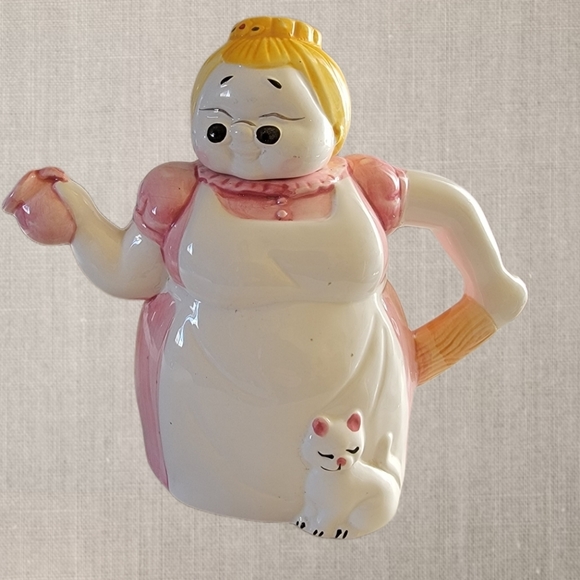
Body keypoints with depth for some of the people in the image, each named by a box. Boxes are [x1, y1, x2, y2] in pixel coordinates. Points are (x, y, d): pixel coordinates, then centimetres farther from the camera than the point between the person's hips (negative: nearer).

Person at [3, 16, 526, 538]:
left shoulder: (360, 187, -7)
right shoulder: (182, 198, -8)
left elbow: (455, 205, 8)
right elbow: (127, 275, 5)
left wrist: (490, 288, 17)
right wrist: (72, 217, -6)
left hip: (350, 411, 1)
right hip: (212, 423, 0)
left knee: (357, 516, 16)